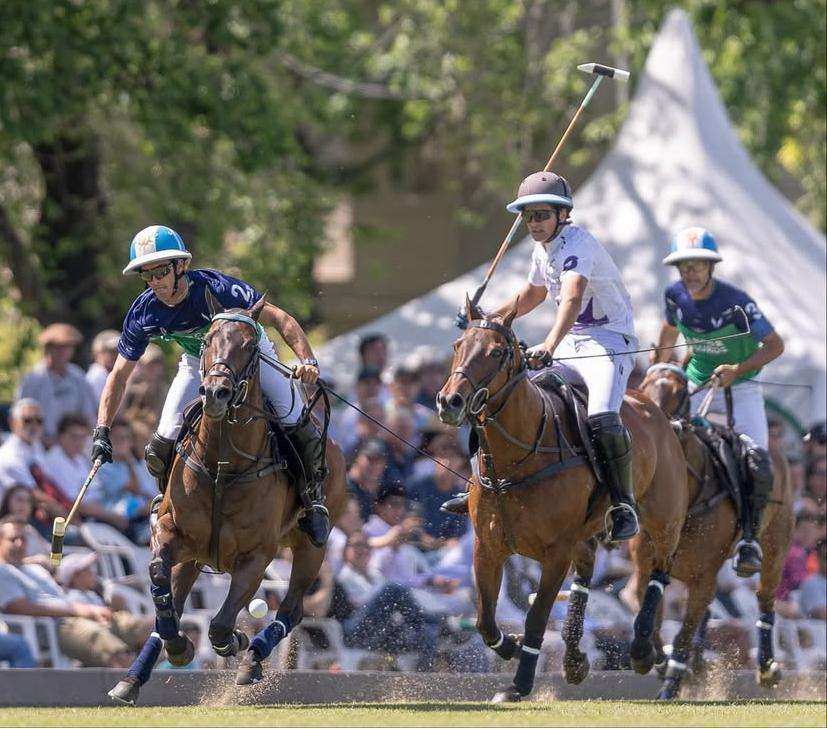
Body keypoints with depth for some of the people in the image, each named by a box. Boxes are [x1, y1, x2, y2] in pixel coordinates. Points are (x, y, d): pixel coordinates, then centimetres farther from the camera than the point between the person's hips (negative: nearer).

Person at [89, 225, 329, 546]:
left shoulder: (214, 288, -34)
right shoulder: (144, 313, -22)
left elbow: (279, 318, -35)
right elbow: (119, 375, -10)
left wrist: (307, 360, -51)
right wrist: (102, 430, -20)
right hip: (199, 361, 3)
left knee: (295, 422, -18)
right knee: (162, 445, -11)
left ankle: (312, 497, 8)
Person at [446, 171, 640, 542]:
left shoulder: (577, 243, -20)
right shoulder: (542, 248, 9)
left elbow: (572, 297, -38)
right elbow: (532, 294, 31)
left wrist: (549, 346, -52)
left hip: (609, 341, -9)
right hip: (568, 342, 9)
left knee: (602, 418, -32)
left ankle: (624, 505, -21)